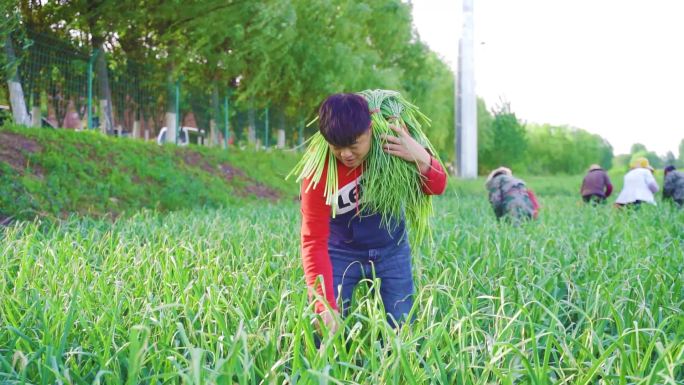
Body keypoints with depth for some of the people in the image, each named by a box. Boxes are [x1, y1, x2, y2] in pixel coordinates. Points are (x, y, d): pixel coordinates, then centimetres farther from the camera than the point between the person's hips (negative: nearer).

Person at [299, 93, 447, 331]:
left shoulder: (394, 142, -19)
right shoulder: (319, 173, -27)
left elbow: (437, 188, -10)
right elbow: (314, 241, -27)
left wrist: (422, 159, -34)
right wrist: (325, 305, -36)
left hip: (390, 251, 2)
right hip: (341, 253, -2)